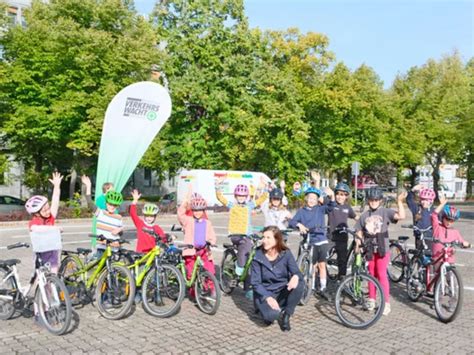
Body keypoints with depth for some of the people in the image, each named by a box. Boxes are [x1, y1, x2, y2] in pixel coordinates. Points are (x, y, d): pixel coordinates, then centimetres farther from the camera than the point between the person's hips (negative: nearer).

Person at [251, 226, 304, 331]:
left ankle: (286, 314, -6)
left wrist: (296, 276, -37)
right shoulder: (258, 257, -11)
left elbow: (296, 272, -11)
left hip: (283, 292, 3)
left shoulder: (286, 254, -7)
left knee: (299, 285, -28)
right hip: (264, 293, -2)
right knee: (271, 315, -33)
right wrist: (268, 297, -26)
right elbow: (255, 283, -11)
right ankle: (270, 313, 6)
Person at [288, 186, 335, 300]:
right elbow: (291, 222, -7)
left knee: (322, 265, 1)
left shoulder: (320, 209, 4)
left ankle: (323, 288, 11)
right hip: (309, 242, 0)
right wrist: (299, 225, -28)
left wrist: (331, 196, -31)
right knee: (313, 266, 6)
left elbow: (330, 206, -13)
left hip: (321, 240, 1)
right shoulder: (302, 211, 2)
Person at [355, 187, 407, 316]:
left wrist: (400, 201, -21)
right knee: (371, 275, 12)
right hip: (369, 249, 3)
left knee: (382, 275, -5)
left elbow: (401, 216, -16)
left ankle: (386, 303, 4)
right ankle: (372, 299, 26)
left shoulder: (385, 212, -2)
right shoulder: (364, 215, 7)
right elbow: (359, 232, 10)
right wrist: (358, 246, 1)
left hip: (382, 249, -3)